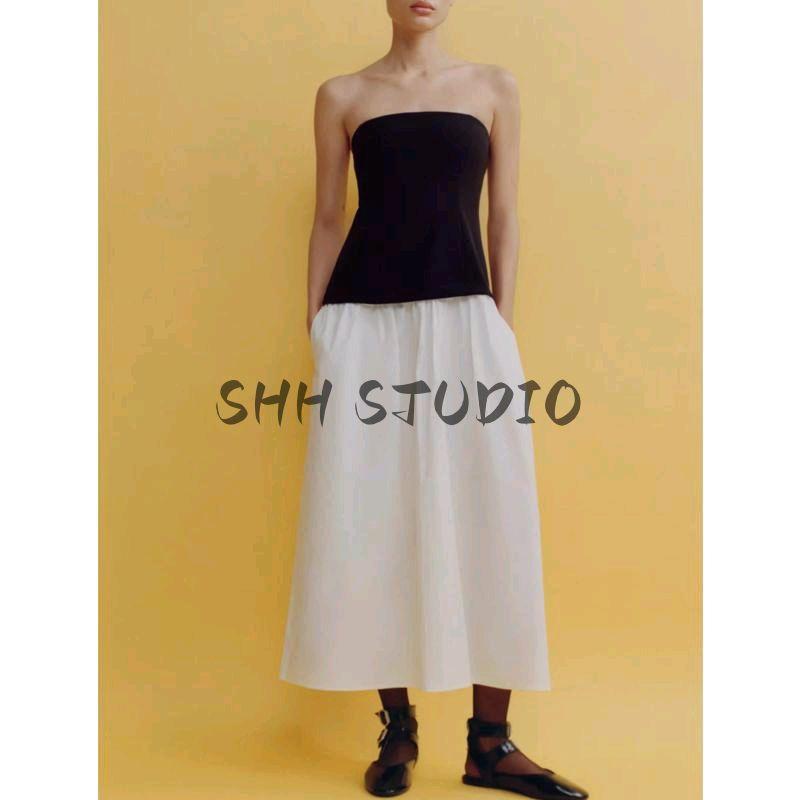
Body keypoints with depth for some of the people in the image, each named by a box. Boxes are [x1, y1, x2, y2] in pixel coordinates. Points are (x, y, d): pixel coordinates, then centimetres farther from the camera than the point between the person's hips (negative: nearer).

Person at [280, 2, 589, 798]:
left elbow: (504, 215, 9)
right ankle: (397, 726, 17)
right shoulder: (342, 96, 11)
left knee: (487, 518, -2)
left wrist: (504, 327, 2)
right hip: (365, 322, 0)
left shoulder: (493, 87, 12)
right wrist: (316, 330, 4)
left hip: (464, 320, 1)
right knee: (370, 519, 0)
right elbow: (328, 218, 10)